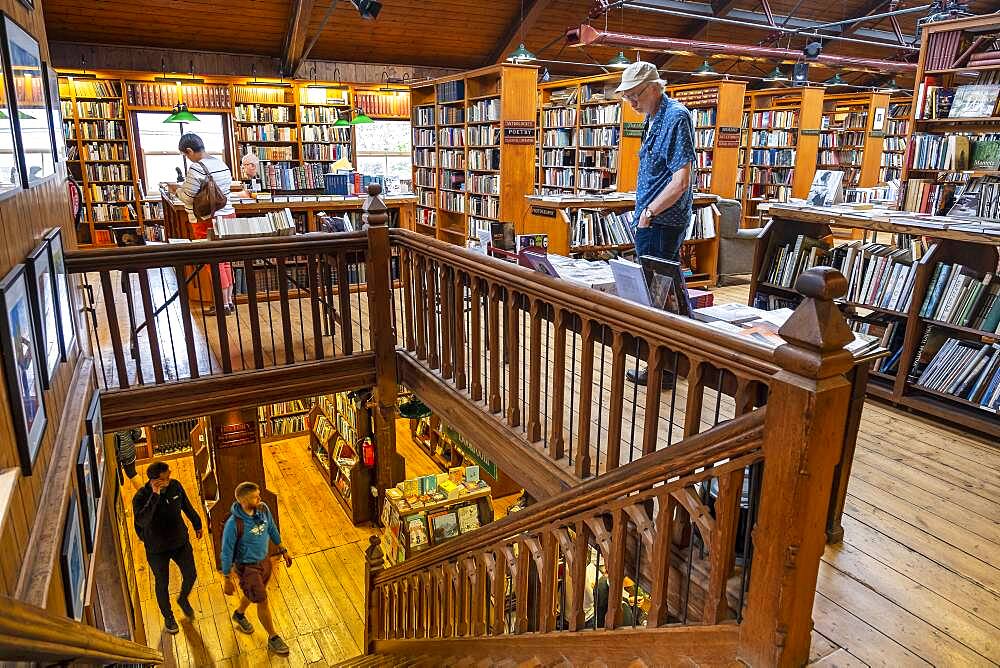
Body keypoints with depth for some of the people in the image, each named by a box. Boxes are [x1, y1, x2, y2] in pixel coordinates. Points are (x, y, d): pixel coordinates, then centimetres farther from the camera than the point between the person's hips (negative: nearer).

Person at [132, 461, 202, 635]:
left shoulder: (175, 486, -14)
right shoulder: (141, 497, -26)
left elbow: (187, 506, 4)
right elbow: (141, 520, -45)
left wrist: (197, 524, 16)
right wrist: (155, 496, -48)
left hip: (181, 542, 3)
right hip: (157, 549, -3)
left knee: (191, 575, 12)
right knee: (162, 584, 16)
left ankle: (183, 599, 46)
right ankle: (168, 616, 42)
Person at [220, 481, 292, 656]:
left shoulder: (263, 509, -15)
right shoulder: (234, 524, -32)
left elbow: (272, 529, 4)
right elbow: (227, 553, -19)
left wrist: (282, 550, 12)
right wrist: (227, 580, -11)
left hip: (264, 560, 6)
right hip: (247, 567, -6)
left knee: (254, 594, 28)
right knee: (262, 601, 4)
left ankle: (239, 614, 59)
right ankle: (273, 638, 25)